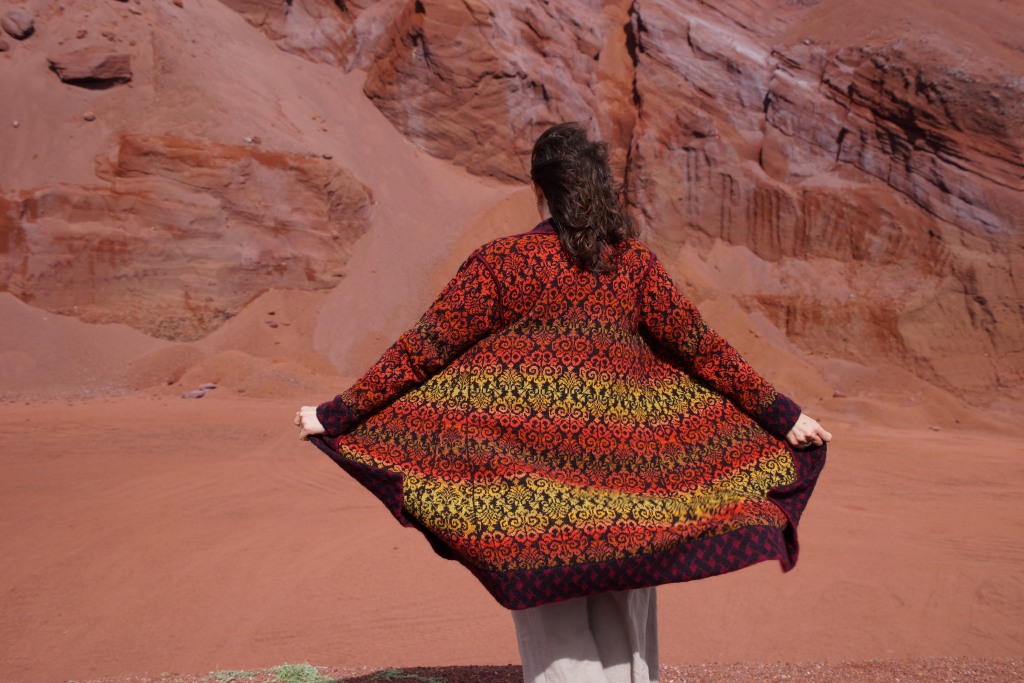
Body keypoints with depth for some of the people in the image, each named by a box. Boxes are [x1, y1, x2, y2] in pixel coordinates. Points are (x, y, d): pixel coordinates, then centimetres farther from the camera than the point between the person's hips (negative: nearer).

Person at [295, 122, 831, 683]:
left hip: (531, 480, -2)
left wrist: (336, 414, 0)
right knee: (622, 628, 15)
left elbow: (423, 348, -7)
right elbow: (699, 347, 0)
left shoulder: (500, 262, -7)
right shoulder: (633, 262, -1)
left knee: (557, 633, 8)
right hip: (623, 477, 2)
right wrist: (783, 416, 8)